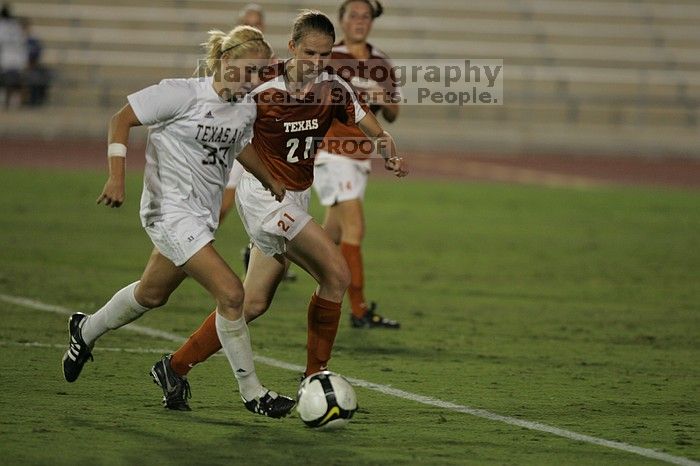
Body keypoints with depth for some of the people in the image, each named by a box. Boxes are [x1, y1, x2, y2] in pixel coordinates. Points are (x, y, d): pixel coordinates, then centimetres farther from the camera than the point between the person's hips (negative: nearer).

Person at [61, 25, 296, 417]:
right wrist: (117, 177, -17)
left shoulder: (246, 109, 4)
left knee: (152, 295, 23)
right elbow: (122, 120, -10)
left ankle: (86, 331, 49)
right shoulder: (182, 94, -17)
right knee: (231, 293, -16)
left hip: (203, 216, 8)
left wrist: (270, 181, 25)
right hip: (172, 212, -8)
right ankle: (252, 393, -6)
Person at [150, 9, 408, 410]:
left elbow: (376, 132, 2)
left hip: (296, 198, 7)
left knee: (254, 303, 7)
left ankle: (177, 366, 18)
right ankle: (315, 376, -6)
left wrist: (391, 153, -18)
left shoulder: (334, 89, -2)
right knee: (337, 274, -17)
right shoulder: (263, 87, -17)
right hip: (264, 194, -7)